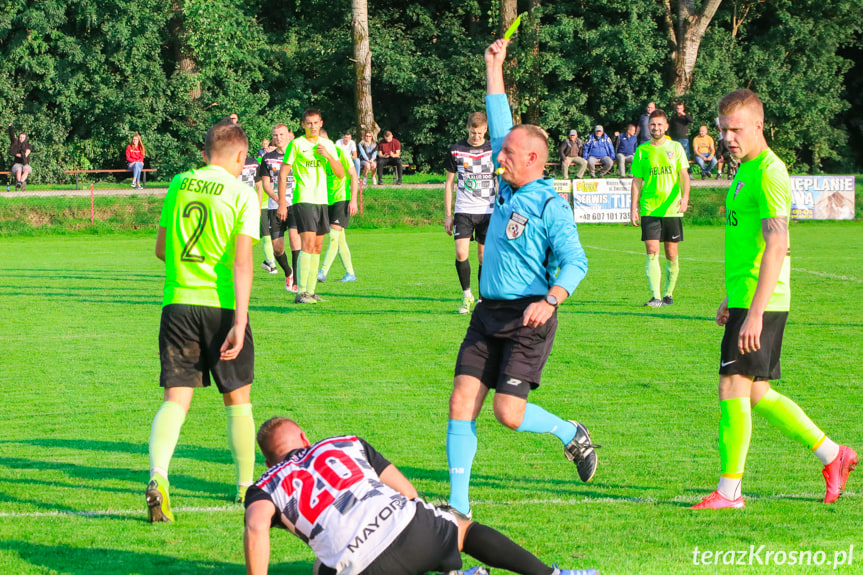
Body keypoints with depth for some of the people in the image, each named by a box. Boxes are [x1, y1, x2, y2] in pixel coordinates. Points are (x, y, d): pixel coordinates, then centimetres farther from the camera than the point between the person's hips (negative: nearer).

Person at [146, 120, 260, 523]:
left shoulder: (179, 185, 7)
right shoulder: (242, 195, -5)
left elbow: (161, 249, 14)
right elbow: (242, 262, -14)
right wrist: (239, 323, -16)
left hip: (178, 302, 3)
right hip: (222, 304, -3)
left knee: (175, 398, 2)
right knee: (237, 399, 14)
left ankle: (158, 475, -23)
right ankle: (247, 486, 24)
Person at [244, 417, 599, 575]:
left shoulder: (265, 488, 19)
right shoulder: (346, 443, 27)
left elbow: (256, 529, -4)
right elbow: (407, 491, 26)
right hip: (408, 525, 4)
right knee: (464, 529, 32)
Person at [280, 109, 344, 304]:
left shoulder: (328, 145, 12)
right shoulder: (296, 144, -3)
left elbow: (340, 174, 10)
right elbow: (283, 174, -2)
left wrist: (328, 156, -7)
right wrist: (282, 203, -7)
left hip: (322, 200, 6)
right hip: (303, 200, -6)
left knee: (317, 247, 7)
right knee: (308, 243, -16)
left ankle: (310, 291, 12)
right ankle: (301, 293, -17)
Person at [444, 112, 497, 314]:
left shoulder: (494, 150, 2)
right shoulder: (456, 150, 3)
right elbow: (449, 183, 10)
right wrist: (448, 214, 6)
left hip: (488, 212, 0)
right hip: (463, 211, 0)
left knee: (484, 258, 1)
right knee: (461, 253, -15)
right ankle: (466, 294, 5)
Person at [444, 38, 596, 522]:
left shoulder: (552, 207, -11)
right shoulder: (507, 188, 10)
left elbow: (575, 263, -17)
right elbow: (500, 125, 18)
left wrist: (549, 301, -33)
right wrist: (494, 67, 19)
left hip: (527, 319, -7)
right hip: (488, 314, 7)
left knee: (509, 412, -12)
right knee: (463, 402, -3)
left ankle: (572, 435, 18)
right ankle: (458, 504, -1)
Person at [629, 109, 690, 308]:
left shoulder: (675, 147, 7)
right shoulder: (642, 150, 7)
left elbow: (683, 175, 2)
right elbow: (636, 181, 8)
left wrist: (685, 196, -16)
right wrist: (633, 208, 0)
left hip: (672, 209, 0)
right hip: (649, 209, 0)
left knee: (671, 254, 5)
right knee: (652, 252, -10)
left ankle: (669, 294, 19)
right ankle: (655, 297, -14)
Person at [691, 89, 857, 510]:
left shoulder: (769, 172, -15)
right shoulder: (746, 170, 16)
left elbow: (776, 247, -22)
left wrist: (755, 312, -26)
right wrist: (731, 299, 28)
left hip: (761, 302, -10)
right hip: (745, 299, 10)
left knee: (733, 388, -7)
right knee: (757, 394, 12)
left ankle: (729, 490, 0)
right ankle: (832, 455, 22)